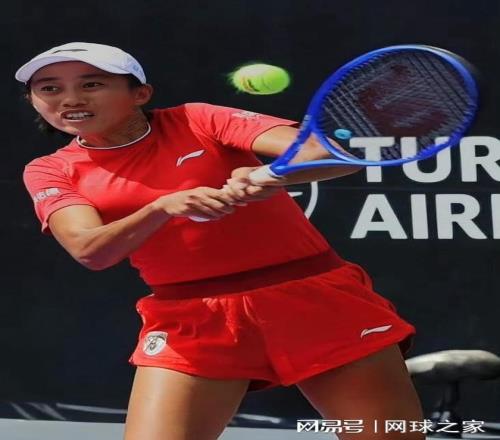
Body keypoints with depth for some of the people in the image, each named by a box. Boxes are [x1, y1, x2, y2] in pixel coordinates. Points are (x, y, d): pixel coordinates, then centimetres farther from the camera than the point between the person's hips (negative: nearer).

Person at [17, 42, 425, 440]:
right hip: (189, 319, 1)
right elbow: (90, 251, -13)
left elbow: (339, 153, -13)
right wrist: (165, 206, -29)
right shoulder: (51, 172, 4)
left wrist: (273, 176, -34)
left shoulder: (198, 121, -2)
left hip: (316, 299, -1)